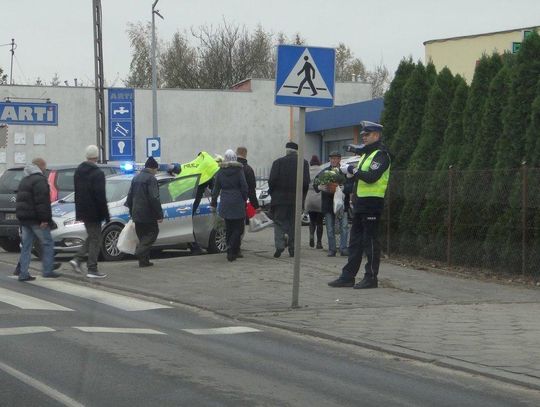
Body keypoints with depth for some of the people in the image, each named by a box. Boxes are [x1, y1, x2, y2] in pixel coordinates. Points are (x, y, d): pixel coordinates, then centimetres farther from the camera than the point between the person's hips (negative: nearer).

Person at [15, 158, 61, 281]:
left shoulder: (24, 180, 20)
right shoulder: (39, 180, -12)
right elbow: (41, 202, -21)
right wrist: (44, 219, -22)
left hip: (23, 218, 9)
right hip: (35, 219, -9)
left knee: (26, 245, 8)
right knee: (47, 243, 1)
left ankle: (23, 273, 4)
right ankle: (47, 271, 0)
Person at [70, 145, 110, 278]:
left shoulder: (78, 171, 9)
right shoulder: (97, 173, -17)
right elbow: (101, 197, -19)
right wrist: (106, 215, -13)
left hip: (83, 211, 8)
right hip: (94, 212, -8)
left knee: (92, 237, 20)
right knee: (95, 239, 0)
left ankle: (78, 259, 8)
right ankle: (92, 270, 1)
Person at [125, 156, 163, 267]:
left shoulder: (136, 178, 16)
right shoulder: (151, 179, -11)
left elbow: (130, 196, 21)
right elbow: (154, 199, -18)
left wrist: (132, 211, 27)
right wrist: (159, 214, -16)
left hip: (136, 214, 8)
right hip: (148, 214, -8)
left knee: (142, 236, 13)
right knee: (152, 232, -1)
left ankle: (144, 260, 10)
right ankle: (140, 253, -18)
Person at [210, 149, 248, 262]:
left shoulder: (220, 171, 3)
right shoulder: (239, 170, -7)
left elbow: (216, 188, 7)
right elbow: (244, 186, -7)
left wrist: (213, 203, 14)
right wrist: (245, 199, 8)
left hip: (225, 203, 4)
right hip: (237, 202, -4)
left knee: (229, 228, 13)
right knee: (238, 228, 1)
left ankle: (234, 252, 17)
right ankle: (231, 251, -12)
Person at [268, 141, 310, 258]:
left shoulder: (278, 162, -2)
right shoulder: (303, 163, 2)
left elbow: (272, 180, -7)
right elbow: (306, 182, -3)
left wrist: (272, 193, 8)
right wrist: (302, 197, 8)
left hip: (280, 199, -1)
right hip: (296, 200, 1)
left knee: (279, 222, 5)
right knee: (293, 224, 10)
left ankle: (279, 244, -14)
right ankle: (293, 249, 9)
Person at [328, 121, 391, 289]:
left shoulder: (381, 154, -11)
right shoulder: (366, 153, 21)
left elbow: (371, 177, -23)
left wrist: (352, 170, -15)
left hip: (372, 201, -10)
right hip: (361, 202, 10)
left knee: (370, 241, -5)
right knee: (355, 240, 10)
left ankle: (371, 278, 1)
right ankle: (348, 276, 14)